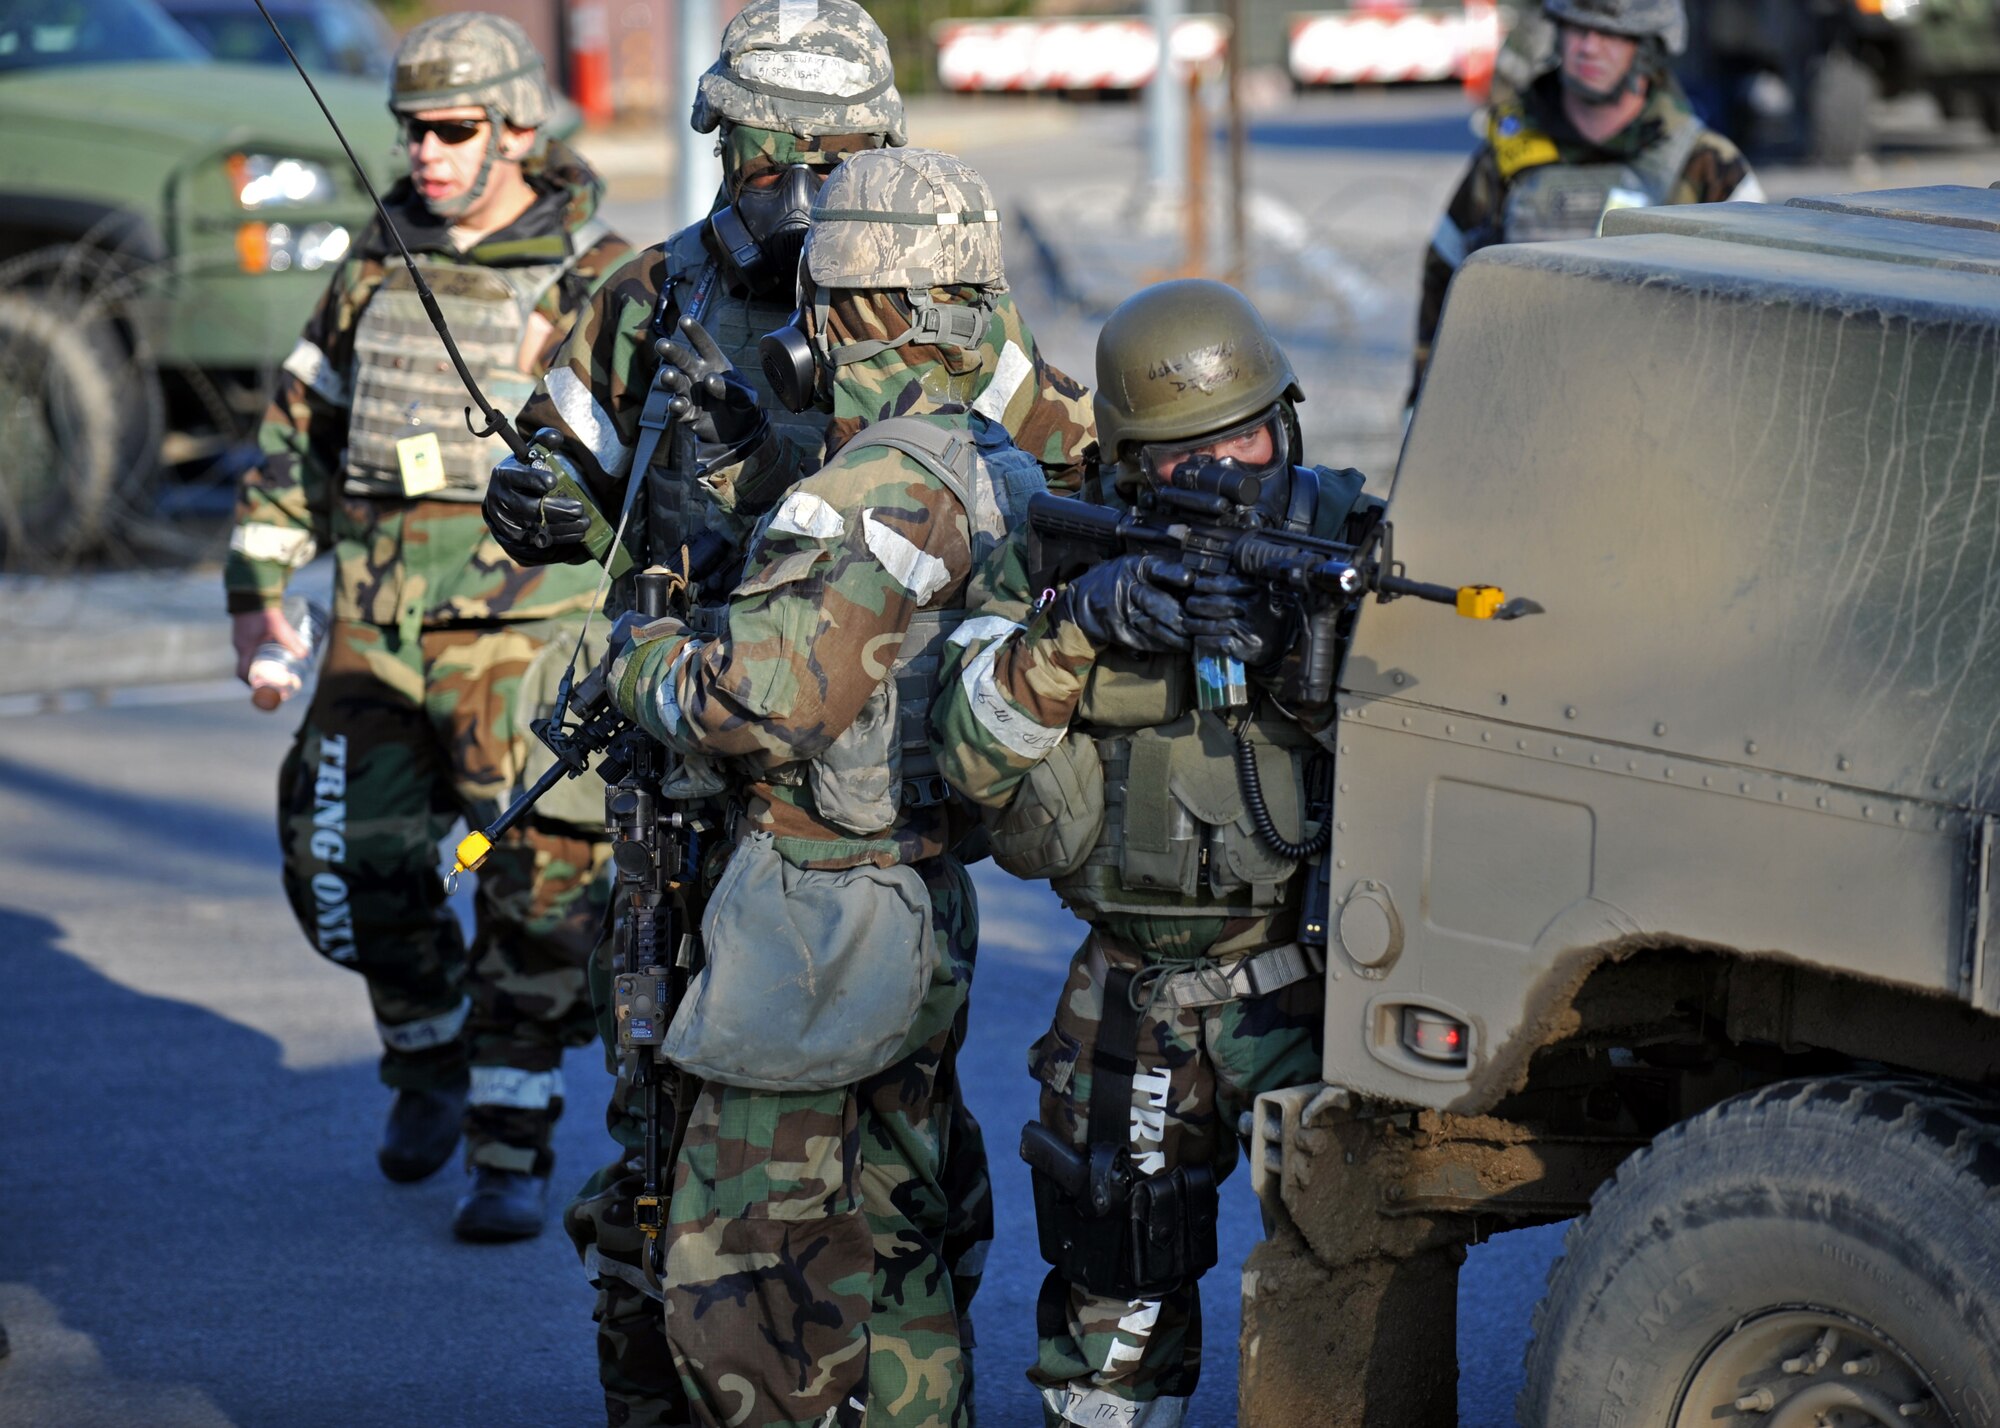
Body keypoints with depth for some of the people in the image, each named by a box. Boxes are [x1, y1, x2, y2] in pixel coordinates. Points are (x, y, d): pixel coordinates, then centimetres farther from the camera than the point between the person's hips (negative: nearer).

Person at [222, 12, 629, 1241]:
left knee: (536, 891, -7)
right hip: (377, 622, 5)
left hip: (526, 629, -4)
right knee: (353, 867, 3)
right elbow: (299, 431, 19)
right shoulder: (376, 266, 10)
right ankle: (430, 1059, 30)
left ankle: (514, 1150, 3)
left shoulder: (599, 284, -5)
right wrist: (258, 590, 14)